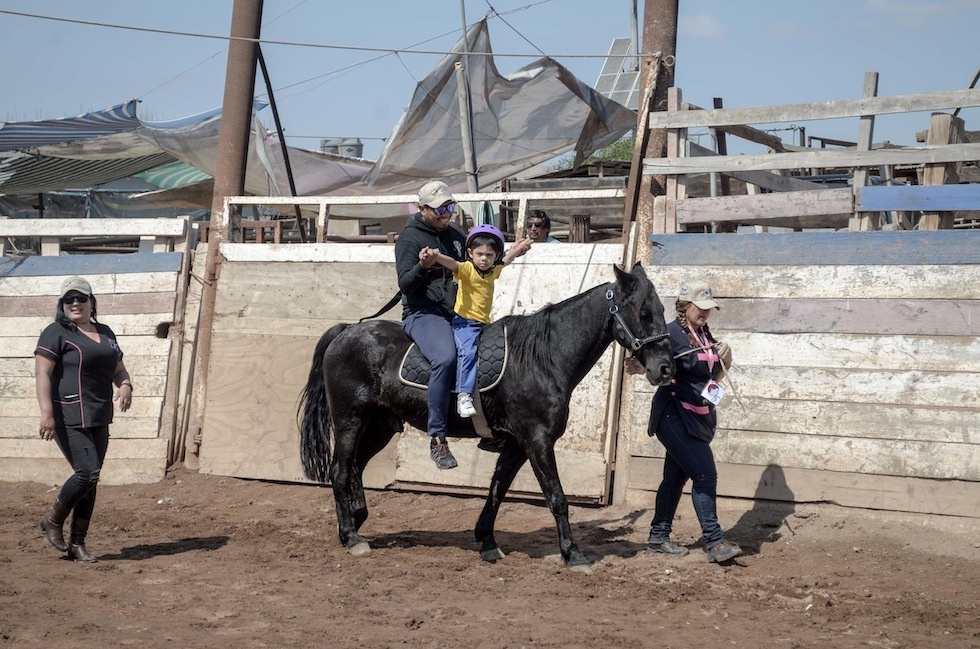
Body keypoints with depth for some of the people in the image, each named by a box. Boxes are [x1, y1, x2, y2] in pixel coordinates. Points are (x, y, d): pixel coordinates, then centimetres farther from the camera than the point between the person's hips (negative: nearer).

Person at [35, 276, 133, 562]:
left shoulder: (105, 333, 16)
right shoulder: (56, 333, -6)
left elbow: (118, 369, 23)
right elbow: (42, 373, -13)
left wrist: (125, 385, -1)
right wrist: (46, 413, -24)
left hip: (98, 420, 7)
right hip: (68, 419, -7)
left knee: (90, 481, 7)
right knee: (87, 473, -16)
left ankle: (77, 543, 16)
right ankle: (53, 520, 8)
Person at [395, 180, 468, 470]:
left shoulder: (455, 232, 17)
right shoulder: (409, 238, -3)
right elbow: (405, 284, -10)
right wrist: (422, 267, -29)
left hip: (458, 312, 8)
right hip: (424, 313, -8)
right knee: (445, 357, -34)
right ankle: (437, 438, -30)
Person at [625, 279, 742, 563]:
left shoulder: (706, 336, 13)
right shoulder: (672, 333, -10)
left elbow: (714, 377, 20)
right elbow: (654, 363, -16)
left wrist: (724, 361, 2)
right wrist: (639, 367, -37)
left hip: (699, 417, 8)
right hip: (675, 415, -8)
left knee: (676, 476, 12)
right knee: (704, 474, -14)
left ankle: (659, 537, 21)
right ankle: (714, 541, -13)